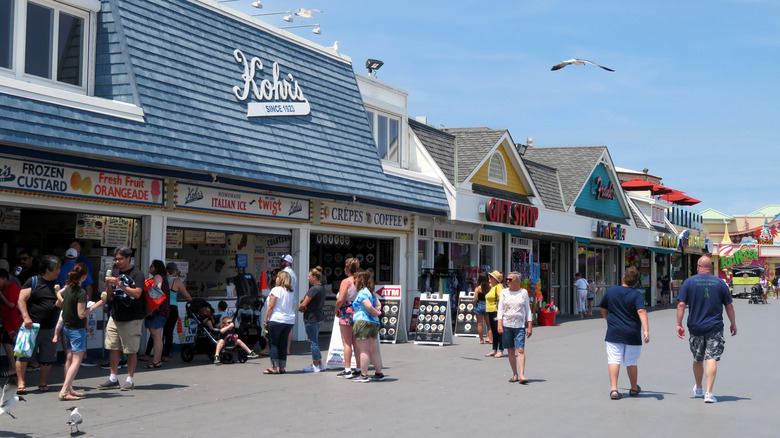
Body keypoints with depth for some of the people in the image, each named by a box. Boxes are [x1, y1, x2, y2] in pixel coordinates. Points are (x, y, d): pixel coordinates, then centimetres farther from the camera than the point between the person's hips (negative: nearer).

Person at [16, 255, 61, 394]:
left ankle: (42, 383, 20)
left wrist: (60, 303, -11)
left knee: (48, 358, 6)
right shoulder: (33, 281, -2)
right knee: (25, 354, -5)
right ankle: (21, 383, 3)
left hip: (50, 329, 5)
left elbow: (59, 304, 13)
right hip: (32, 325, -5)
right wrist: (26, 317, -17)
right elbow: (21, 300, -6)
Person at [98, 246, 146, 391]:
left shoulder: (136, 274, -7)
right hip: (115, 317, 6)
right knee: (113, 348, 6)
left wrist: (119, 284, -24)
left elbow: (137, 293, -20)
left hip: (132, 319, -6)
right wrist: (109, 285, -7)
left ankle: (130, 380, 8)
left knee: (131, 350, -1)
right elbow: (109, 297, 13)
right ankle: (113, 379, 14)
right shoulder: (115, 273, 12)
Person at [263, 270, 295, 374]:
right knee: (283, 344, 10)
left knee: (274, 343, -1)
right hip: (289, 320, 6)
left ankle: (274, 367, -4)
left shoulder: (276, 290, -9)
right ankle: (282, 367, 10)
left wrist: (266, 319, -4)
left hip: (276, 319, -6)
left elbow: (271, 306, -10)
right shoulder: (291, 292, 11)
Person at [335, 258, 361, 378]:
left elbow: (340, 299, -18)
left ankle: (347, 370, -2)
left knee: (347, 343, -1)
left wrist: (337, 310, -3)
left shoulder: (346, 281, -11)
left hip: (347, 313, -6)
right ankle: (358, 369, 14)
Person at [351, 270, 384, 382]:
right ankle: (379, 374, 17)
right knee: (373, 350, 14)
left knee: (363, 350, -5)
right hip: (374, 323, 9)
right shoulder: (372, 292, 17)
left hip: (363, 322, -9)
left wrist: (375, 313, -4)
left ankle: (364, 375, -3)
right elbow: (378, 305, 12)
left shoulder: (362, 293, -11)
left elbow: (369, 306, -20)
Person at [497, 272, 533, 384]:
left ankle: (522, 375, -17)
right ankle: (515, 374, 11)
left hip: (520, 325, -2)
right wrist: (499, 324, -7)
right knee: (511, 350, 4)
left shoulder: (524, 292, 5)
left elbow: (528, 310, 8)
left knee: (520, 349, -13)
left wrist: (530, 326, 3)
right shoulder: (504, 292, 7)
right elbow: (500, 309, 5)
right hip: (506, 325, 2)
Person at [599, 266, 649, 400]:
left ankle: (613, 389, -15)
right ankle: (634, 389, 28)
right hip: (632, 334, -1)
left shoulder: (611, 291, 3)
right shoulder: (637, 295, -7)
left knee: (613, 360, -2)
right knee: (631, 362, 11)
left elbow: (603, 309, 15)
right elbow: (641, 311, -22)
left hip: (613, 333, 1)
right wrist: (646, 330, -28)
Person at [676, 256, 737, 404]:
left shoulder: (689, 282, -1)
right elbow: (729, 306, 6)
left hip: (695, 327, 1)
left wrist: (679, 324, -1)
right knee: (712, 358, -5)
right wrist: (733, 324, 17)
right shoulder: (720, 283, 1)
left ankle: (698, 389, 33)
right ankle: (708, 392, -16)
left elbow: (681, 304, -6)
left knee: (697, 360, 16)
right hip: (715, 328, -1)